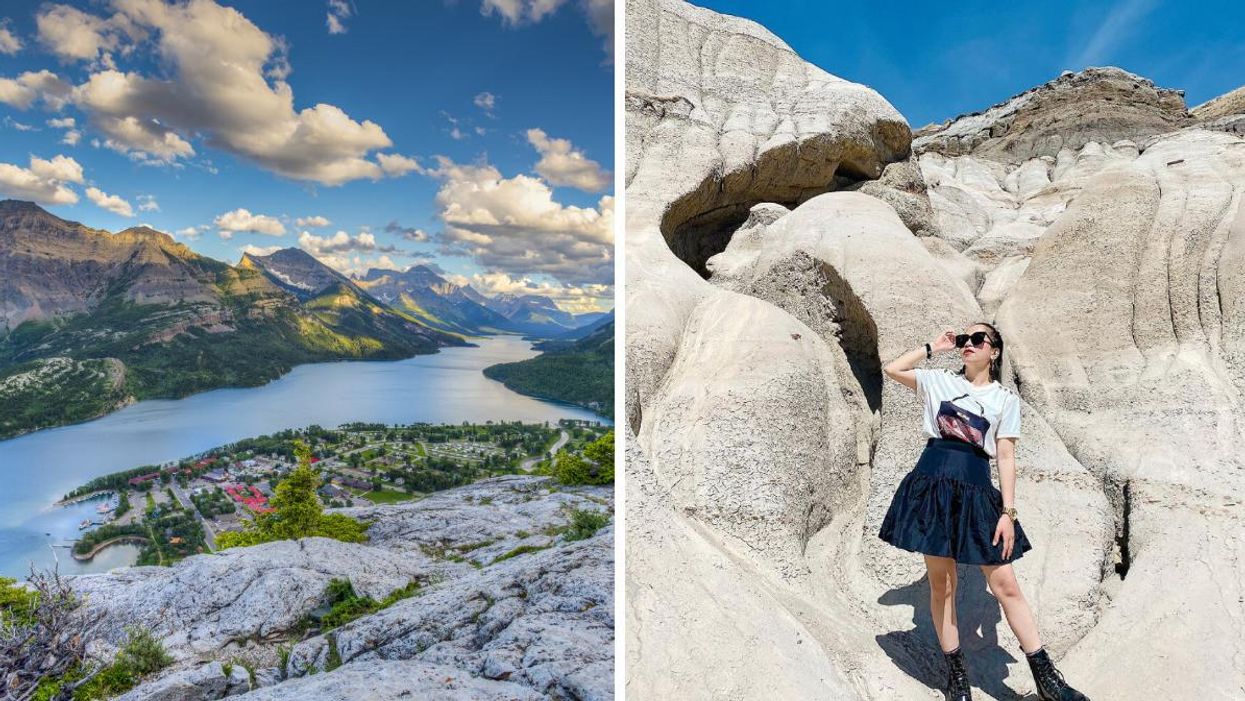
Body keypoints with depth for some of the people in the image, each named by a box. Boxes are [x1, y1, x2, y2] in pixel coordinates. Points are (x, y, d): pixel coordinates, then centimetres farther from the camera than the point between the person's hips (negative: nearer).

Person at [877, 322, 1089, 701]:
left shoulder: (1006, 399, 8)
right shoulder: (940, 381, 12)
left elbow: (1006, 457, 3)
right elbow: (892, 369, 8)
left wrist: (1008, 512, -4)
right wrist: (934, 346, 12)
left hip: (976, 490, 0)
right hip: (932, 484, 1)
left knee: (1006, 585, 0)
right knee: (941, 585, 5)